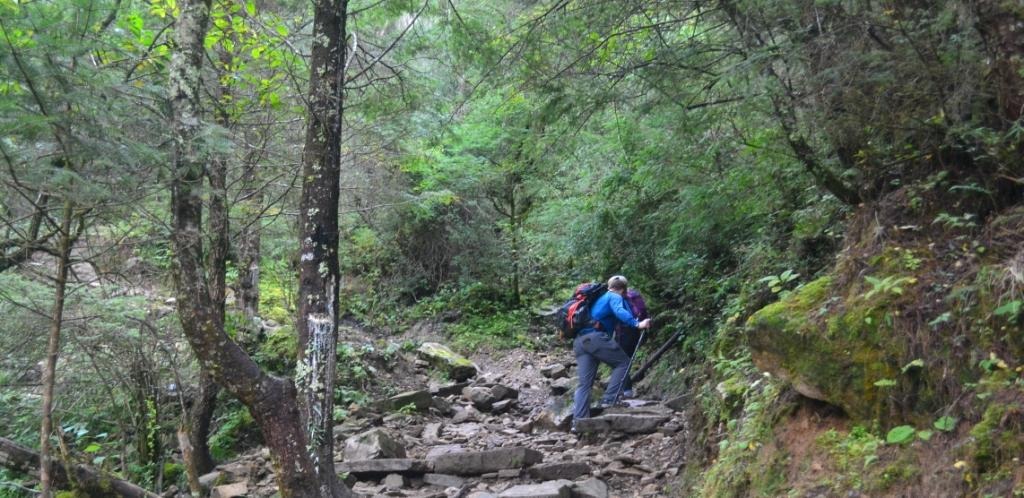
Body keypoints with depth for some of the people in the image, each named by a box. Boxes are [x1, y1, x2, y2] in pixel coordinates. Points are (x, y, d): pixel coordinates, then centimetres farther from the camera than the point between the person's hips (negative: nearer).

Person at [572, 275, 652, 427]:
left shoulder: (600, 298, 32)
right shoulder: (615, 297, 6)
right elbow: (620, 312, -16)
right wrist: (637, 324, -26)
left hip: (580, 341, 8)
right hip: (595, 337, -8)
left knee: (584, 384, 6)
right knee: (623, 362, 6)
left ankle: (578, 420, -3)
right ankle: (609, 399, -5)